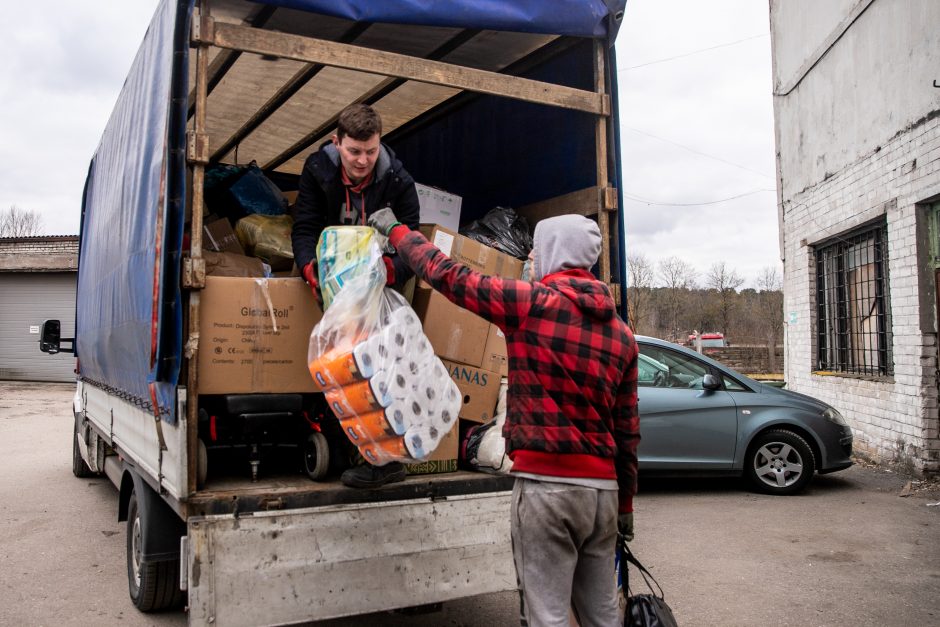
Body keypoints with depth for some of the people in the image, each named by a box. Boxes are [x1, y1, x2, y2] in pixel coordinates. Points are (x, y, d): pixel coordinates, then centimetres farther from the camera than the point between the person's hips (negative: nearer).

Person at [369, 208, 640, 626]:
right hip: (603, 487, 7)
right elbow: (628, 429, 12)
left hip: (547, 484, -6)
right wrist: (625, 504, 20)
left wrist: (396, 230, 16)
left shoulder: (531, 303, -8)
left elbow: (447, 275, 0)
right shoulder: (621, 332, 10)